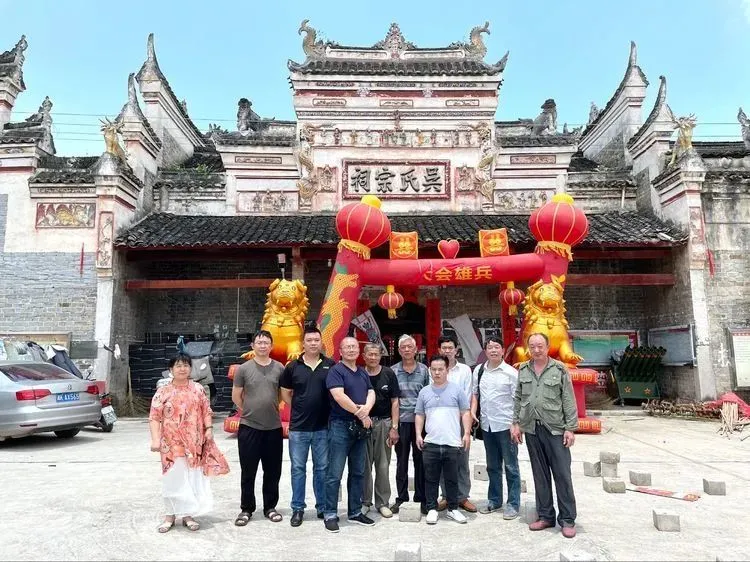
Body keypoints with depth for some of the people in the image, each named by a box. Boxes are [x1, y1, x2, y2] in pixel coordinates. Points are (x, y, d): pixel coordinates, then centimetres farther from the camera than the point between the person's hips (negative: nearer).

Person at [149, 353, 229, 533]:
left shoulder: (198, 389, 7)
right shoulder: (163, 391, -1)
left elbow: (206, 411, 9)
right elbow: (154, 417, -4)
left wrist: (209, 429, -3)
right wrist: (155, 439, -13)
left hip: (194, 442, 2)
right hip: (172, 443, -2)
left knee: (192, 478, 7)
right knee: (173, 478, 1)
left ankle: (188, 514, 19)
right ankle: (170, 515, 16)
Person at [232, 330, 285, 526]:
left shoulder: (279, 368, 1)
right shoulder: (244, 368, -4)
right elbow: (236, 396, 3)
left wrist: (272, 410, 10)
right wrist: (250, 411, 7)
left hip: (274, 427, 2)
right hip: (249, 427, -2)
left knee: (273, 471, 11)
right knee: (248, 471, 7)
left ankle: (270, 507, 26)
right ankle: (246, 509, 21)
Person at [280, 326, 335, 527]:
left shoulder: (331, 366, -2)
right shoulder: (292, 367, 0)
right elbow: (285, 393, 10)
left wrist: (328, 411, 1)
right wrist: (300, 409, 4)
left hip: (323, 427, 0)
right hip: (298, 427, 0)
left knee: (322, 468, 11)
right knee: (298, 469, 8)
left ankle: (323, 507, 24)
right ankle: (298, 509, 21)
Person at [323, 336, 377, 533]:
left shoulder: (363, 373, 15)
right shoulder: (336, 371, -8)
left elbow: (371, 393, 7)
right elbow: (339, 396, -19)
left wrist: (366, 409, -15)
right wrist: (360, 414, -13)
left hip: (360, 428, 7)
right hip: (340, 426, -7)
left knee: (358, 472, 13)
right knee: (335, 473, -3)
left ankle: (355, 512, 23)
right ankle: (330, 515, 6)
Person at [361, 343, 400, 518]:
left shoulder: (388, 374, 0)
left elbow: (394, 402, 1)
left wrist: (394, 427, -5)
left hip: (383, 422, 0)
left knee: (383, 465, 6)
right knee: (364, 465, 7)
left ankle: (382, 502, 17)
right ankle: (365, 501, 20)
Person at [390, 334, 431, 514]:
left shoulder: (424, 370, 5)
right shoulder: (393, 371, 3)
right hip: (401, 420, 0)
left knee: (420, 460, 7)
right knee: (401, 461, 8)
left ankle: (421, 498, 17)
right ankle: (401, 498, 19)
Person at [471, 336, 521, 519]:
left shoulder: (511, 372, -9)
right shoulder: (478, 370, 6)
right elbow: (475, 393, 16)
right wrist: (473, 411, 2)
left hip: (505, 425, -5)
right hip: (487, 425, 5)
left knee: (510, 466, 5)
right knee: (492, 466, 18)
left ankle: (513, 504, 16)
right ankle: (494, 500, 31)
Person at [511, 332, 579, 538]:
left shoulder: (559, 370, -3)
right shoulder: (523, 370, 7)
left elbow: (569, 401, -4)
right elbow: (518, 398, 13)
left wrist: (570, 428, -8)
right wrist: (516, 423, 8)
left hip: (555, 429, -3)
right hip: (531, 429, 4)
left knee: (562, 474, 1)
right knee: (540, 474, 11)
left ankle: (567, 519, 12)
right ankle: (545, 516, 23)